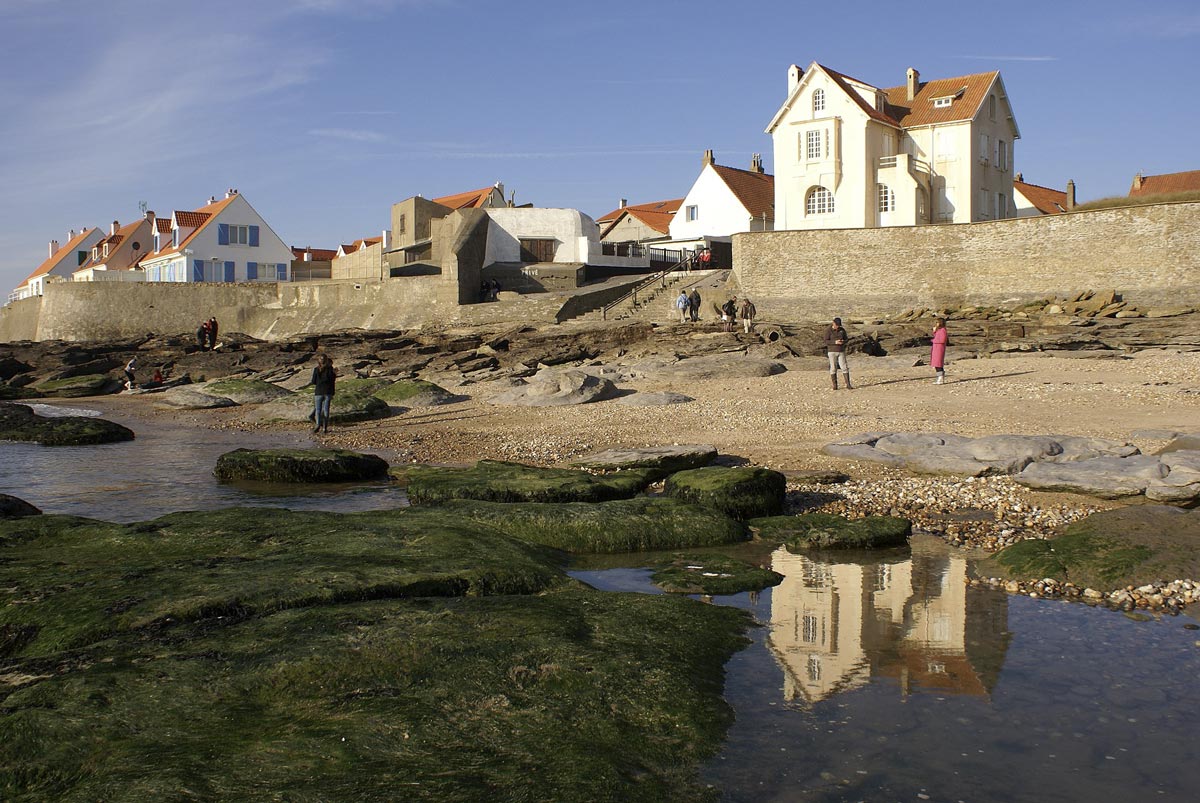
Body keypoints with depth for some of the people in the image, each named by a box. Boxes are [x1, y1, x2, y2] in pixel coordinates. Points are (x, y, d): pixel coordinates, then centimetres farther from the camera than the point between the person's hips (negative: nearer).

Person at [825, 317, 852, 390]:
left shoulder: (842, 330, 6)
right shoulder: (828, 331, -5)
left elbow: (846, 339, 12)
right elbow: (826, 341, -10)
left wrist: (843, 341, -12)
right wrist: (835, 342, -24)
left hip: (841, 351, 3)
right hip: (832, 351, -3)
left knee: (844, 368, -3)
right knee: (833, 368, 0)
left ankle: (848, 385, -2)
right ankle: (835, 386, 8)